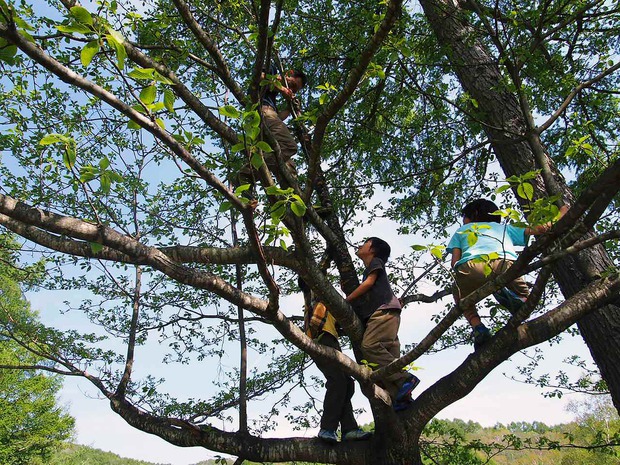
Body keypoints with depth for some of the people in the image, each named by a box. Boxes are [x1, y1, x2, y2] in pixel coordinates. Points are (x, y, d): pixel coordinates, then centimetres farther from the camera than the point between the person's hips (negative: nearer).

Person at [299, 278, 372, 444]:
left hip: (330, 340, 9)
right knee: (338, 380, -23)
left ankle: (349, 429, -11)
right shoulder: (312, 291, 18)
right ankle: (327, 428, -27)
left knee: (347, 384, -3)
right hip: (321, 338, -9)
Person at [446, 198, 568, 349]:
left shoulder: (461, 231, 35)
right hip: (505, 263, 1)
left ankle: (478, 327, 0)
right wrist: (562, 214, 48)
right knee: (524, 298, 29)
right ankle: (511, 297, -8)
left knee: (462, 298, 31)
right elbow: (537, 229, 32)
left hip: (471, 265, -1)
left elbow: (455, 262, 19)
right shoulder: (505, 228, 39)